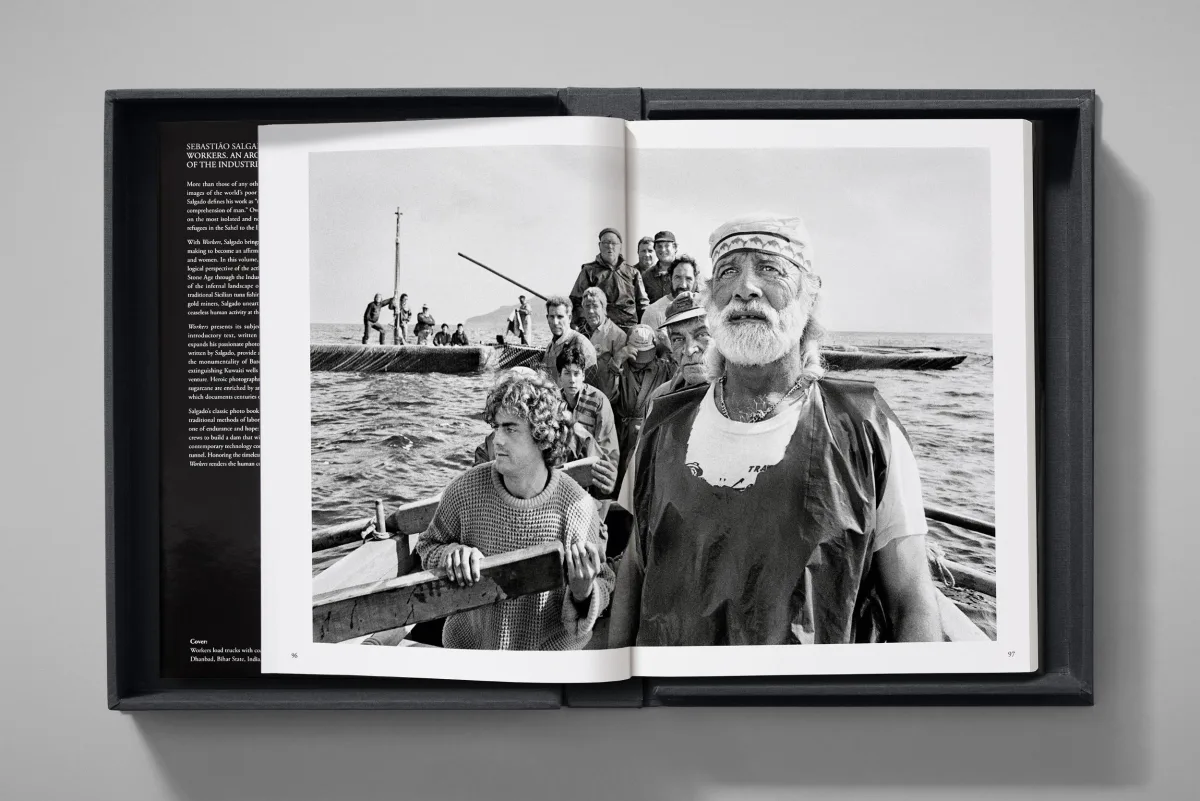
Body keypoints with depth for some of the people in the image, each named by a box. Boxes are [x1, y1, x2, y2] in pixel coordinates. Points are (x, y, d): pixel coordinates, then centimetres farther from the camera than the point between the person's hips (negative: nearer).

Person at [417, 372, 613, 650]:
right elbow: (428, 546, 1)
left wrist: (583, 593, -30)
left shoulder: (578, 507, -20)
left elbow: (603, 583, -8)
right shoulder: (465, 491, -15)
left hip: (552, 648, -1)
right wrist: (452, 554, -20)